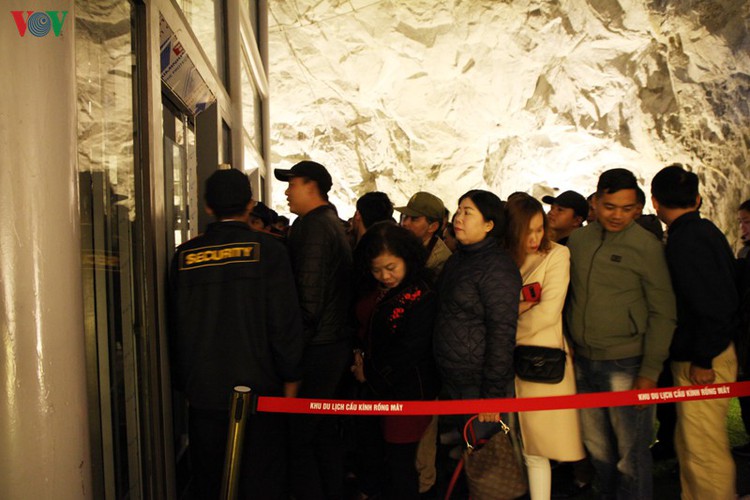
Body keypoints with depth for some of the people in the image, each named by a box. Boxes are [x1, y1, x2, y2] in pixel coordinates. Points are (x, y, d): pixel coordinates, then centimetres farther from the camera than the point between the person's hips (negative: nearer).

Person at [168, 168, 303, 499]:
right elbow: (285, 322, -10)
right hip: (259, 388, -3)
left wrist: (184, 384, 16)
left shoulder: (185, 255, 1)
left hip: (203, 393, 3)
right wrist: (290, 377, 0)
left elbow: (175, 327, 7)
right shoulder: (267, 250, -8)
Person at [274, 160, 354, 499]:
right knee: (325, 430, 20)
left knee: (298, 436, -3)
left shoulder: (312, 226, -15)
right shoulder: (334, 223, 16)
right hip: (337, 343, 10)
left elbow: (308, 296, -22)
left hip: (316, 350, -10)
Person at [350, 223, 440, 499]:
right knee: (375, 457, 16)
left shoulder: (422, 297, -18)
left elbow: (408, 352, -19)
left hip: (408, 393, -7)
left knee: (399, 463, 4)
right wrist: (360, 359, -1)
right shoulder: (372, 290, 4)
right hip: (376, 390, 7)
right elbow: (363, 330, 17)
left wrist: (370, 372, -8)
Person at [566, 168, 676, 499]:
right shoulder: (577, 240, 5)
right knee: (597, 448, 16)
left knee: (631, 453, 3)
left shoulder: (646, 245, -7)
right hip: (583, 362, 5)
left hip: (625, 366, -4)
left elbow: (663, 313, -6)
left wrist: (650, 372, -10)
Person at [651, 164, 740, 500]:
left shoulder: (686, 239, -19)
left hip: (702, 364, -10)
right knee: (689, 446, 20)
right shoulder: (706, 231, 11)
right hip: (700, 357, 10)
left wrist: (703, 360, -17)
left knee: (704, 451, 0)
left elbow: (711, 305, -25)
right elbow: (723, 298, 17)